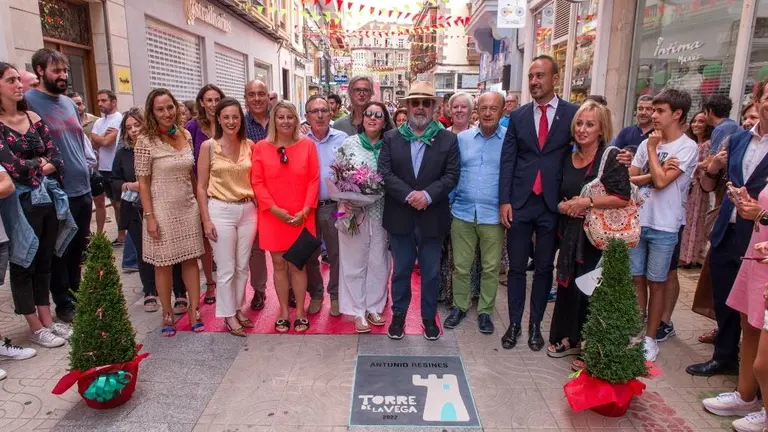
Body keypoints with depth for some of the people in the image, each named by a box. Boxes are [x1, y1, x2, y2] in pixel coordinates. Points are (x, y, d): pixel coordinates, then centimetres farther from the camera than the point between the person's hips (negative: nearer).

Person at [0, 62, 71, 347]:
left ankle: (47, 320, 25)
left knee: (44, 261, 13)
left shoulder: (34, 118, 8)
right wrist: (40, 164, -1)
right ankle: (35, 328, 17)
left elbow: (57, 160, 3)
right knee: (23, 264, 7)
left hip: (47, 197, 5)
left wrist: (34, 167, -12)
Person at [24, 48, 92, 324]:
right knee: (59, 252, 6)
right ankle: (65, 304, 19)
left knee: (80, 248, 16)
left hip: (82, 189, 6)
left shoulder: (69, 103, 13)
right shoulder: (29, 101, -9)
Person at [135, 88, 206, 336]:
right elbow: (143, 181, -9)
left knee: (191, 260, 7)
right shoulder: (146, 141, -10)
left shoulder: (186, 135, 4)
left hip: (188, 208, 4)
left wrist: (200, 202, 12)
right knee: (164, 264, 6)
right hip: (162, 210, -4)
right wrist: (149, 216, -13)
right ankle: (167, 315, 21)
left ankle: (194, 311, 18)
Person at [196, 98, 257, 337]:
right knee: (226, 268, 4)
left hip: (248, 210, 3)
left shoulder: (250, 145, 4)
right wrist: (206, 220, -7)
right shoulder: (208, 146, -4)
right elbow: (201, 187, -3)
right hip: (221, 211, -3)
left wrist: (258, 207, 3)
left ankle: (238, 308, 29)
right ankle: (228, 315, 19)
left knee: (243, 266, 12)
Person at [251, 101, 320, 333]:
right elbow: (257, 182, -2)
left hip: (301, 216, 0)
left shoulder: (307, 145, 2)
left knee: (298, 264, 7)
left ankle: (300, 312, 19)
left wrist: (305, 210, -10)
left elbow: (314, 180, -1)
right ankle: (283, 312, 21)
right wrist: (275, 209, -12)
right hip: (272, 216, 0)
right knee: (279, 264, 8)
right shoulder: (261, 147, 1)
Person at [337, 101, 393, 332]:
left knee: (379, 261, 9)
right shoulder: (349, 143, 1)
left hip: (380, 212, 2)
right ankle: (358, 311, 18)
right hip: (353, 211, -1)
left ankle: (374, 307, 25)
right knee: (354, 262, 6)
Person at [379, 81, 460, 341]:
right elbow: (384, 173, -6)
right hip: (400, 217, 1)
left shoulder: (448, 140, 2)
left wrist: (427, 194, -21)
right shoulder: (391, 138, 4)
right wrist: (408, 195, -19)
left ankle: (429, 317, 28)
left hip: (432, 217, 0)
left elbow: (451, 176, -6)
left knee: (431, 272, 11)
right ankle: (398, 315, 29)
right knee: (401, 270, 13)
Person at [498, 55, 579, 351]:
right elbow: (507, 160, 3)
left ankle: (535, 324, 25)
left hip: (553, 204, -1)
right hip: (520, 203, 1)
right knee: (516, 267, 8)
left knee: (544, 268, 11)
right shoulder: (518, 116, 6)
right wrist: (504, 201, -4)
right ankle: (514, 324, 21)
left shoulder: (573, 114, 0)